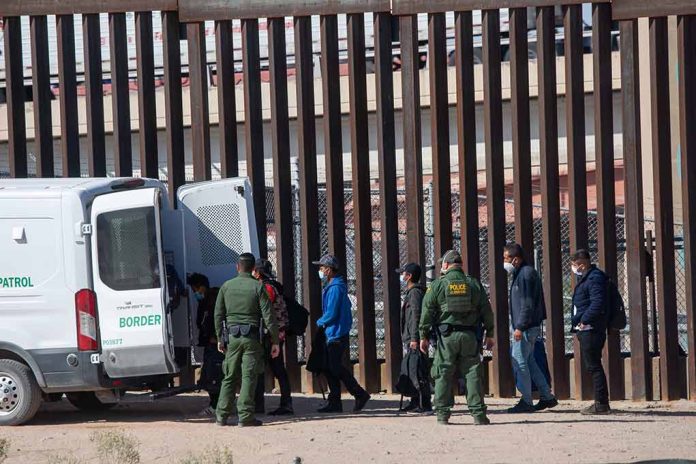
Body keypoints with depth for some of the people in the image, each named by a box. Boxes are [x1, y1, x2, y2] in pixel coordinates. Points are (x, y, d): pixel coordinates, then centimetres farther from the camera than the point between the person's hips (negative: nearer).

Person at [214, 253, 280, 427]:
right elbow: (268, 316, -6)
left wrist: (220, 338, 18)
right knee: (249, 377, -2)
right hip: (251, 336, -3)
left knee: (229, 377, 10)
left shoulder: (226, 286, 6)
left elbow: (218, 315, 9)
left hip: (232, 336, 3)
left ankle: (222, 415, 8)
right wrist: (274, 341, -2)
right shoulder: (258, 287, -3)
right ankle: (245, 416, -6)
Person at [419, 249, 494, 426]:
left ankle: (442, 414, 4)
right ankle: (478, 414, -1)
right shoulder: (474, 284, 6)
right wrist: (489, 334, 15)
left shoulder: (438, 285, -1)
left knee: (443, 375, 4)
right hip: (469, 336, 2)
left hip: (447, 337, -2)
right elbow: (486, 310, 8)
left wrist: (423, 336, 4)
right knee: (472, 374, 3)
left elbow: (427, 311, -2)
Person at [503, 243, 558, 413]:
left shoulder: (526, 274, -15)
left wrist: (520, 327, -23)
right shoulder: (520, 273, 17)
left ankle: (526, 401, -4)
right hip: (528, 327, 10)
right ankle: (547, 397, 19)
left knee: (519, 362, -7)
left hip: (526, 328, -10)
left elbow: (527, 304, -21)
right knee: (529, 362, 14)